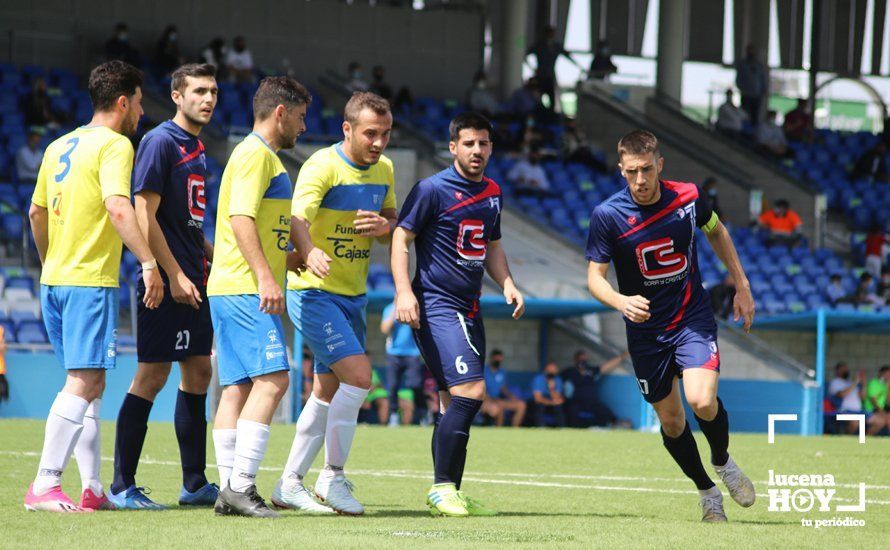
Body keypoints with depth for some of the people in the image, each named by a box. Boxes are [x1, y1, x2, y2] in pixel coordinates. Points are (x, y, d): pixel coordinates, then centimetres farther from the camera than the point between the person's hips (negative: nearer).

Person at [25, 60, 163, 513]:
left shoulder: (59, 146, 16)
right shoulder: (114, 145, -8)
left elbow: (36, 212, 22)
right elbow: (117, 207, -22)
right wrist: (148, 262, -24)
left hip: (54, 278, 9)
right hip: (91, 281, -9)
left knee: (90, 381, 13)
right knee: (83, 382, -10)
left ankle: (92, 489, 12)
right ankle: (44, 485, -16)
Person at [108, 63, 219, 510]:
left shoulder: (196, 148, 16)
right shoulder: (161, 142, -11)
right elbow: (145, 215, -16)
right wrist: (174, 275, -19)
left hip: (192, 282, 9)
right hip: (167, 284, -9)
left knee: (198, 373, 10)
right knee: (151, 377, -7)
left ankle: (195, 485, 16)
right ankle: (122, 486, -3)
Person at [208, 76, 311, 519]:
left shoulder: (262, 156, 23)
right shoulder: (256, 153, -8)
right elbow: (241, 217, -19)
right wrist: (265, 276, -25)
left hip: (235, 291, 10)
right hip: (244, 288, -10)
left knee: (238, 386, 6)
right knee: (272, 379, -15)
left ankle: (230, 490, 4)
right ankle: (240, 485, -19)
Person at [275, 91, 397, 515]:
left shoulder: (384, 170, 7)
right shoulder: (322, 166, -16)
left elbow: (393, 220, 16)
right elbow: (297, 219, -30)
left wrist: (385, 226, -10)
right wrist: (309, 254, -52)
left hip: (353, 297, 8)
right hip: (314, 291, -8)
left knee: (328, 392, 10)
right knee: (358, 375, -19)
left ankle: (289, 484, 20)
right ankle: (333, 477, -7)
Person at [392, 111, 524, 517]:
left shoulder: (492, 193, 14)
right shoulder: (433, 189, -9)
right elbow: (400, 238, -9)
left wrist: (507, 284, 10)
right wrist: (404, 292, -20)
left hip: (469, 309, 8)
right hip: (435, 307, -8)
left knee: (456, 404, 9)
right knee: (471, 392, -18)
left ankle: (449, 494, 14)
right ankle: (442, 488, -11)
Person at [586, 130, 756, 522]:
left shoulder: (687, 197, -9)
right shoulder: (607, 215, -15)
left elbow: (716, 232, 12)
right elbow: (595, 276, -11)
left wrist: (742, 286, 13)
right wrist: (622, 302, -32)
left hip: (693, 317, -1)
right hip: (646, 329, 1)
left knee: (702, 401, -22)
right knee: (671, 422, 7)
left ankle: (723, 462, 10)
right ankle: (707, 491, 32)